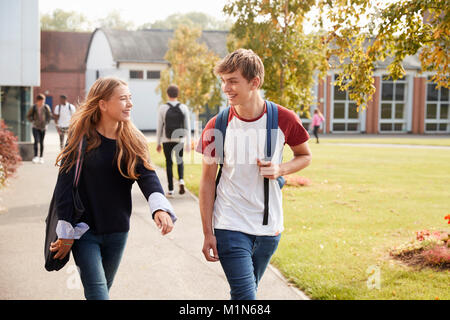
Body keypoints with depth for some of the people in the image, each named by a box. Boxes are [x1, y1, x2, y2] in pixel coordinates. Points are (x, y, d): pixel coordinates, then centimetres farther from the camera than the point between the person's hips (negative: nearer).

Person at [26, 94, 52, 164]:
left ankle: (41, 157, 14)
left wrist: (47, 122, 4)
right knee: (36, 141, -15)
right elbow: (28, 115, 6)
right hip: (35, 127, -2)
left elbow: (49, 116, 12)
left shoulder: (46, 107, -3)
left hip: (43, 127, 2)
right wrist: (32, 121, -4)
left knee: (41, 142, 7)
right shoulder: (33, 107, -7)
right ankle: (35, 156, -16)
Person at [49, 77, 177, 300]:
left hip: (117, 231, 4)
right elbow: (65, 185, -9)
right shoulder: (82, 137, -10)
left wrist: (160, 208, -32)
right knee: (97, 292, -11)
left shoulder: (132, 140, 2)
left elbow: (147, 175, -12)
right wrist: (66, 233, -11)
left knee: (103, 289, 15)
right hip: (84, 231, -4)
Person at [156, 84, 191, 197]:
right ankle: (181, 180, -4)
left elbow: (159, 127, -4)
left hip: (167, 140, -1)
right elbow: (187, 127, -3)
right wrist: (188, 143, 2)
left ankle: (170, 190, 6)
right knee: (180, 160, 21)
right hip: (180, 140, 1)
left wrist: (158, 143, 5)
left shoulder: (162, 108, -6)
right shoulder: (184, 108, -2)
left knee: (169, 163, 8)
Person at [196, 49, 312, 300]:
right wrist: (208, 233, -4)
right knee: (245, 296, -10)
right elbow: (208, 181, -2)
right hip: (230, 227, -2)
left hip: (269, 228, 2)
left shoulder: (284, 119, -7)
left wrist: (281, 169, -12)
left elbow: (305, 156, 11)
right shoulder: (217, 126, -8)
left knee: (247, 293, 17)